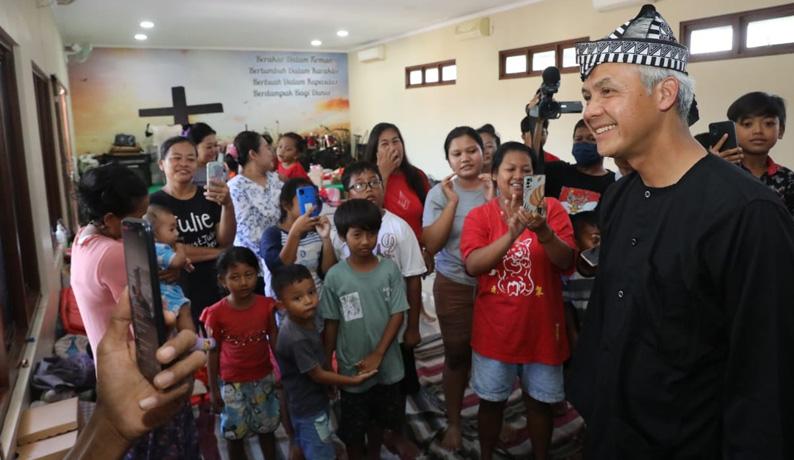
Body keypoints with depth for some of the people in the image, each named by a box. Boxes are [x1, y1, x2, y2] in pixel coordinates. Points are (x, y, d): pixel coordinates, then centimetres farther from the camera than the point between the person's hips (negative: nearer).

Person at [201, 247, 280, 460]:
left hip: (264, 379, 2)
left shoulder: (266, 305, -12)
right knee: (234, 433, 15)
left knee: (267, 429, 19)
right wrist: (213, 389, -2)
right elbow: (213, 353, -7)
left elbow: (274, 340, 0)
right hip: (232, 383, -2)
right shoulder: (217, 314, -17)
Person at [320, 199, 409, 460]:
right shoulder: (335, 276, -12)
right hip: (352, 368, -1)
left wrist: (377, 355, -14)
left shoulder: (390, 269, -10)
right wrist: (326, 364, -1)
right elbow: (331, 324, -5)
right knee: (353, 427, 16)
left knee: (379, 418, 23)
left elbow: (397, 315, -9)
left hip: (386, 365, 2)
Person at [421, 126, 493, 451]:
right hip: (454, 286, 0)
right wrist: (453, 202, -14)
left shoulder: (498, 188, -3)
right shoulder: (439, 193, -3)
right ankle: (453, 422, 29)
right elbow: (431, 244, -11)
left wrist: (493, 200, -17)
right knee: (456, 354, 9)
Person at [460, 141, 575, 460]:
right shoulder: (479, 215, -4)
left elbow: (566, 263, -12)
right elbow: (473, 265, -19)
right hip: (495, 328, 0)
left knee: (540, 401, 16)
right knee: (491, 400, 16)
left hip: (541, 327, 0)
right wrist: (512, 233, -32)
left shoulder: (552, 208, -4)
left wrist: (543, 232, -32)